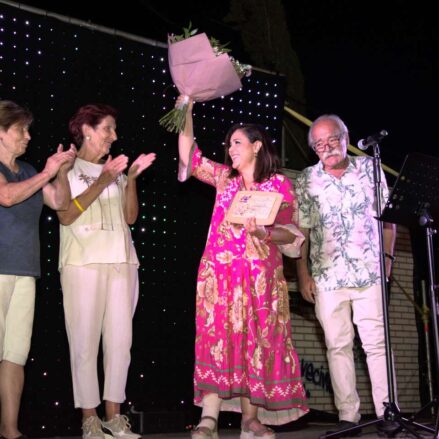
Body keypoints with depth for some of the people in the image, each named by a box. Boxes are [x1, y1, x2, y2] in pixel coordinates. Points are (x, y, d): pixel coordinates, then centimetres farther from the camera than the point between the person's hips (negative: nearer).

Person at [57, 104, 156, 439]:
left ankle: (114, 411, 9)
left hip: (121, 262, 5)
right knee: (85, 341, -5)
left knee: (120, 340, 1)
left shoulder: (115, 169, 19)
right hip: (83, 264, -4)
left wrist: (131, 178, 0)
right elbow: (65, 215, -7)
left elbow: (130, 217, 12)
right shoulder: (67, 168, 6)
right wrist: (102, 183, -11)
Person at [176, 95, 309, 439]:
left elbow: (291, 234, 2)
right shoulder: (224, 177, 14)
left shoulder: (280, 184, 5)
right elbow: (189, 156, 11)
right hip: (220, 271, 2)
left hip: (260, 274, -1)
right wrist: (187, 110, 7)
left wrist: (265, 233, -18)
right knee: (218, 337, -8)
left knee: (255, 340, 0)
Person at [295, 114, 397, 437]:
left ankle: (386, 412, 4)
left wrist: (387, 256, 1)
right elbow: (301, 230, 5)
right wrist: (303, 274, 0)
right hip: (327, 277, 1)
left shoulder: (369, 168, 7)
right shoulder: (306, 180, 6)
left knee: (377, 342, -2)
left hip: (369, 273, 0)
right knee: (338, 346, 2)